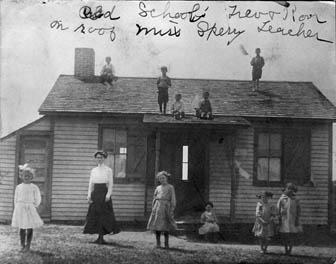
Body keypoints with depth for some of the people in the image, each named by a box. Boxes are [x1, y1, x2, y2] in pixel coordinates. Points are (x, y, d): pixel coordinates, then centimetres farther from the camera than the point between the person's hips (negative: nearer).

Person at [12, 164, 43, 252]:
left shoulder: (34, 187, 0)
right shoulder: (18, 187, 5)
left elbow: (37, 199, 4)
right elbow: (16, 198, 12)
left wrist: (34, 207, 0)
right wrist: (16, 208, 7)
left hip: (30, 208, -1)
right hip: (20, 208, 1)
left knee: (30, 228, -1)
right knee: (22, 228, 4)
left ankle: (28, 246, 6)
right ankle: (22, 245, 12)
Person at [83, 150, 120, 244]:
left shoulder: (108, 170, 2)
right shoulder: (93, 170, 13)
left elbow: (110, 183, -3)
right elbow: (91, 183, 12)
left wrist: (108, 194, -14)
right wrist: (89, 195, 2)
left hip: (104, 192, -4)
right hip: (95, 193, 4)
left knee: (103, 215, -9)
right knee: (95, 215, 1)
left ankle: (101, 237, -8)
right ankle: (99, 237, 7)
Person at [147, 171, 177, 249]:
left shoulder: (170, 187, 4)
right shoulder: (158, 188, 15)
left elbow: (173, 200, 1)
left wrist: (172, 210, -7)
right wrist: (153, 209, 8)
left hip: (166, 207, -3)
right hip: (157, 207, 3)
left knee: (166, 226, -2)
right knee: (156, 225, 1)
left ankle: (166, 243, 6)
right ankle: (158, 243, 8)